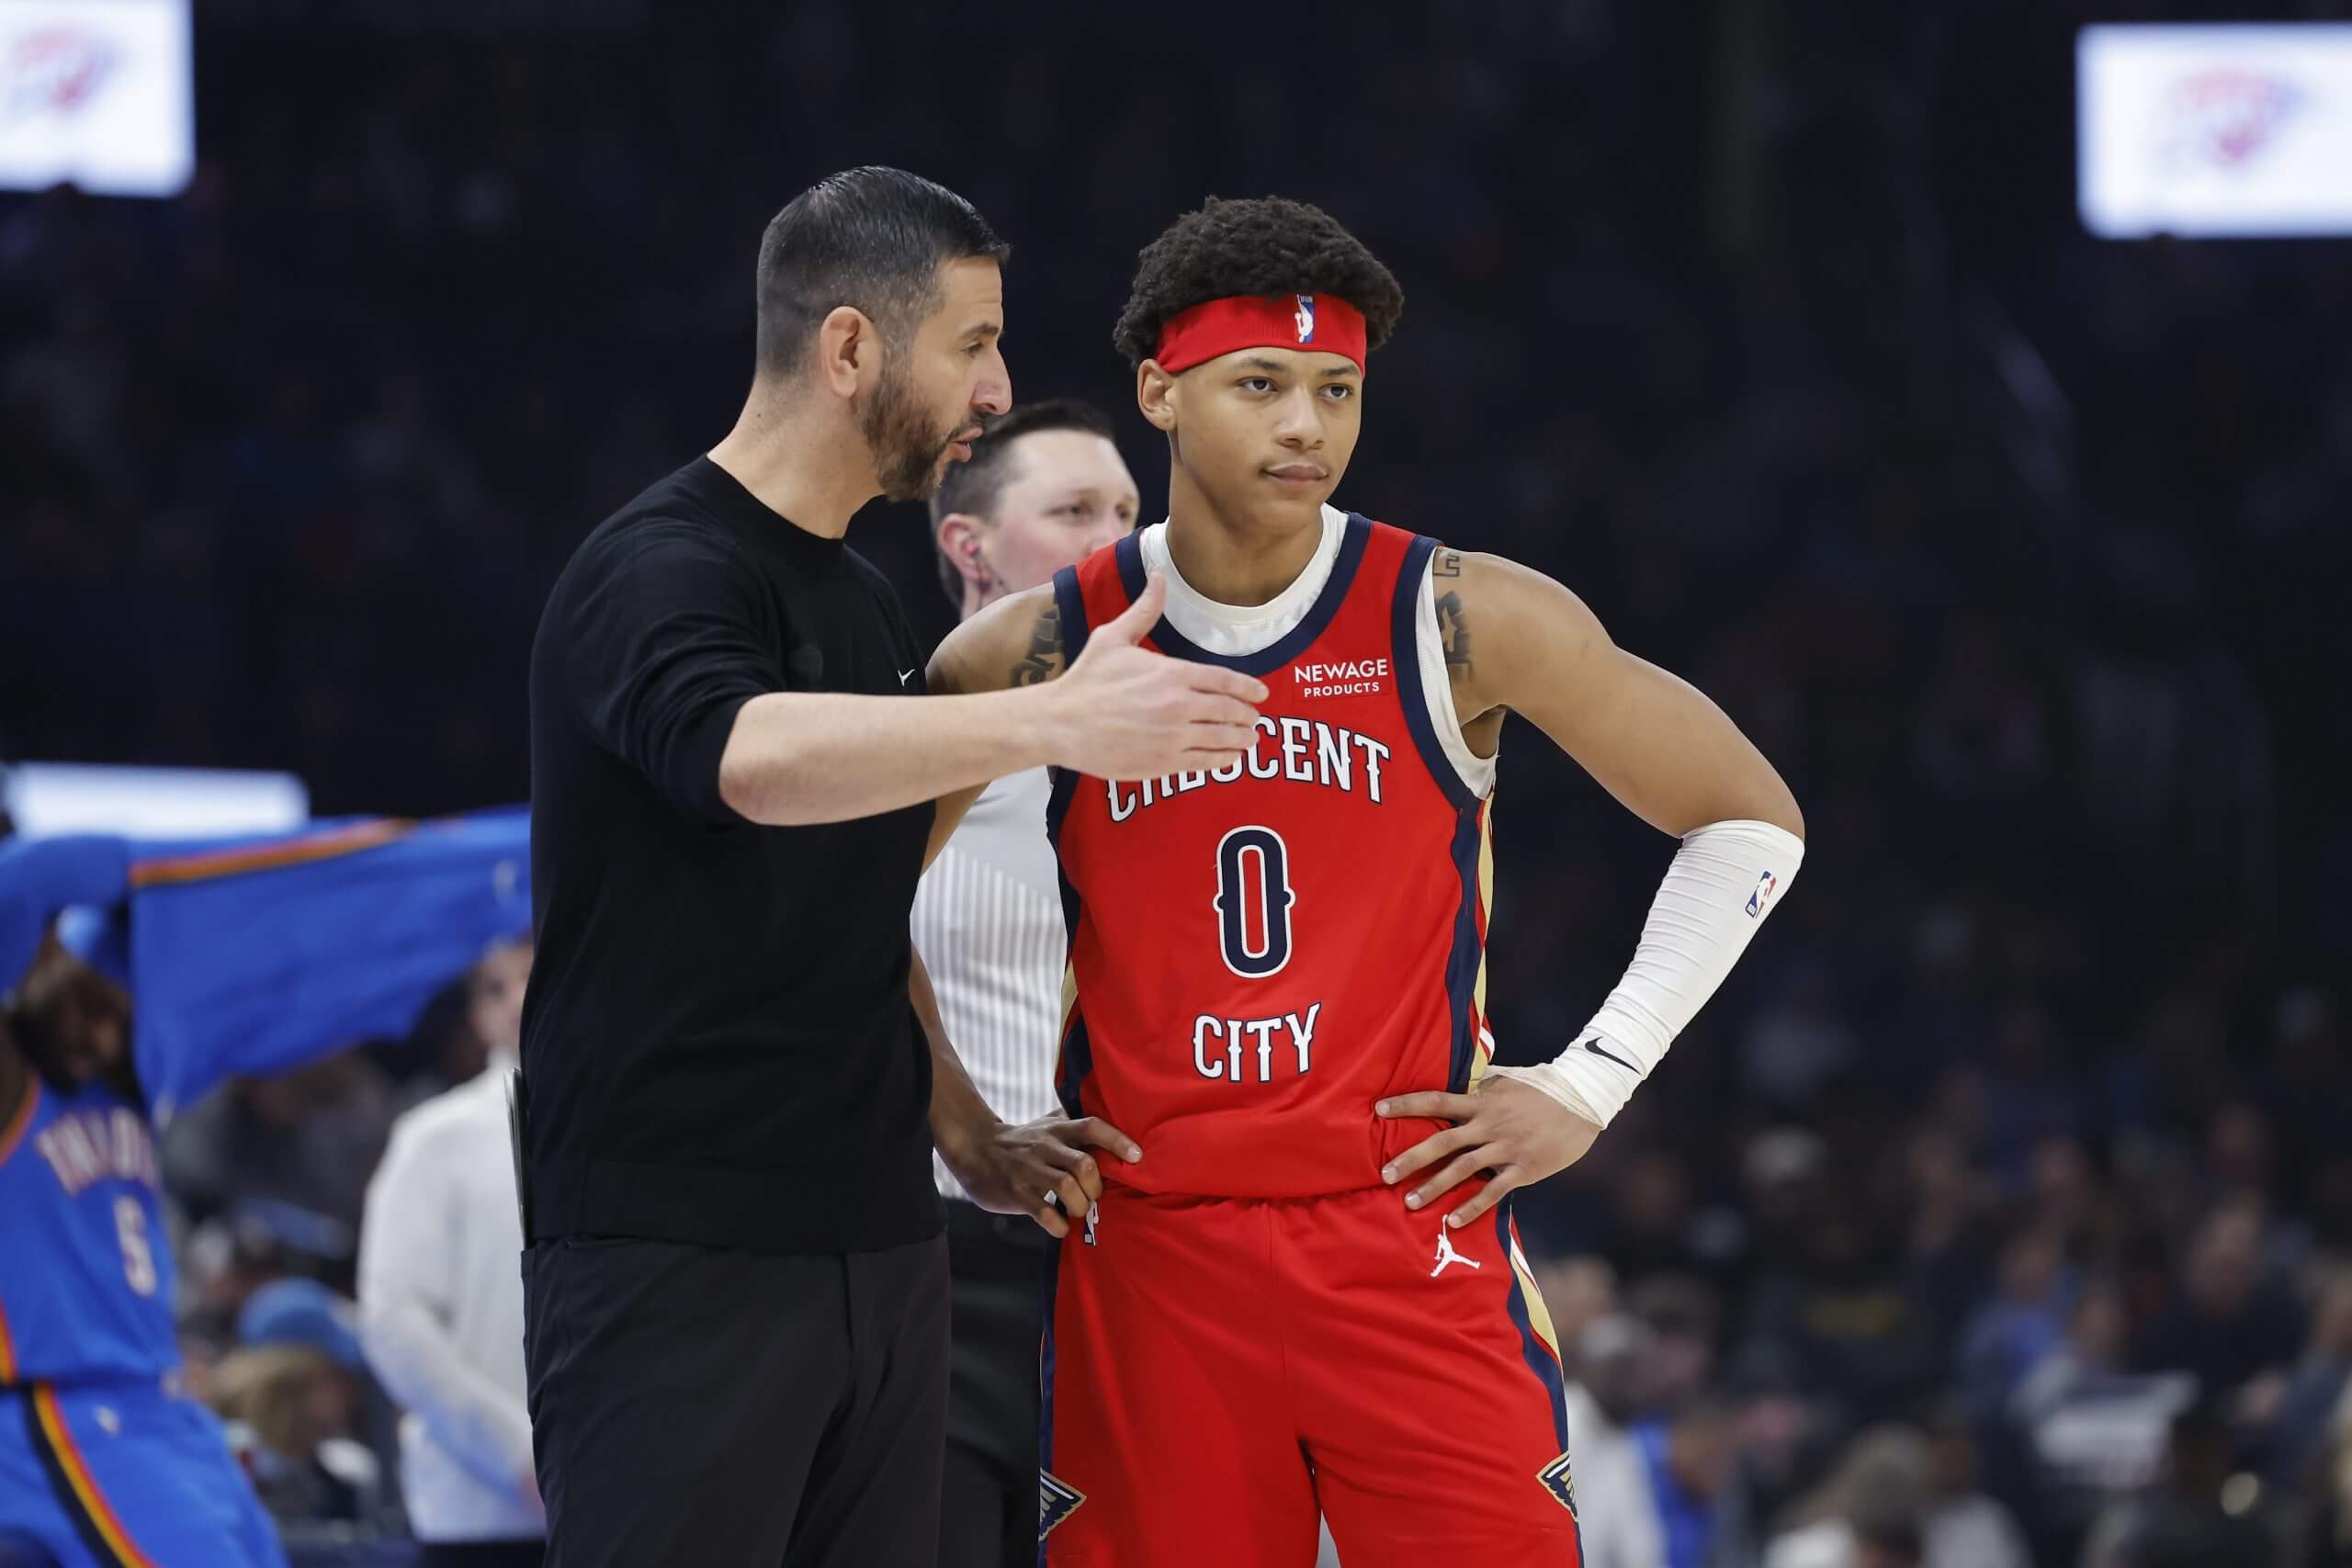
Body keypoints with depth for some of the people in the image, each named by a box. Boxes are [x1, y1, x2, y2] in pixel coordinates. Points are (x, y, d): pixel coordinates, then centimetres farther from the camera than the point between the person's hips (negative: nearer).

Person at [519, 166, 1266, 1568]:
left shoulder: (870, 607, 18)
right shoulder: (658, 573, -11)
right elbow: (749, 755, -34)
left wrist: (967, 1133, 17)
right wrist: (1057, 724, -41)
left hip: (880, 1250, 8)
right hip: (674, 1254, -8)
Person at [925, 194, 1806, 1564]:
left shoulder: (1468, 622, -3)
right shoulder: (1040, 652, 2)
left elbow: (1751, 822, 5)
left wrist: (1588, 1089, 0)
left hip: (1416, 1235, -1)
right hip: (1149, 1263, 1)